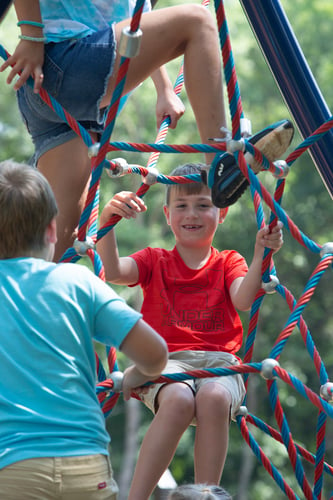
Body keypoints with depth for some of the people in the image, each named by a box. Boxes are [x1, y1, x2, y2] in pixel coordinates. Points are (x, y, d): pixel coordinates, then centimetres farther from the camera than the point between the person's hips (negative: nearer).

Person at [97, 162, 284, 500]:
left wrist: (261, 254, -18)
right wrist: (107, 219, -19)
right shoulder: (155, 261, 19)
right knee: (179, 398, -37)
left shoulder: (228, 263, 19)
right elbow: (112, 272, -3)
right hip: (167, 361, -1)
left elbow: (243, 300, -3)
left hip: (220, 361, 1)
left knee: (214, 397, -37)